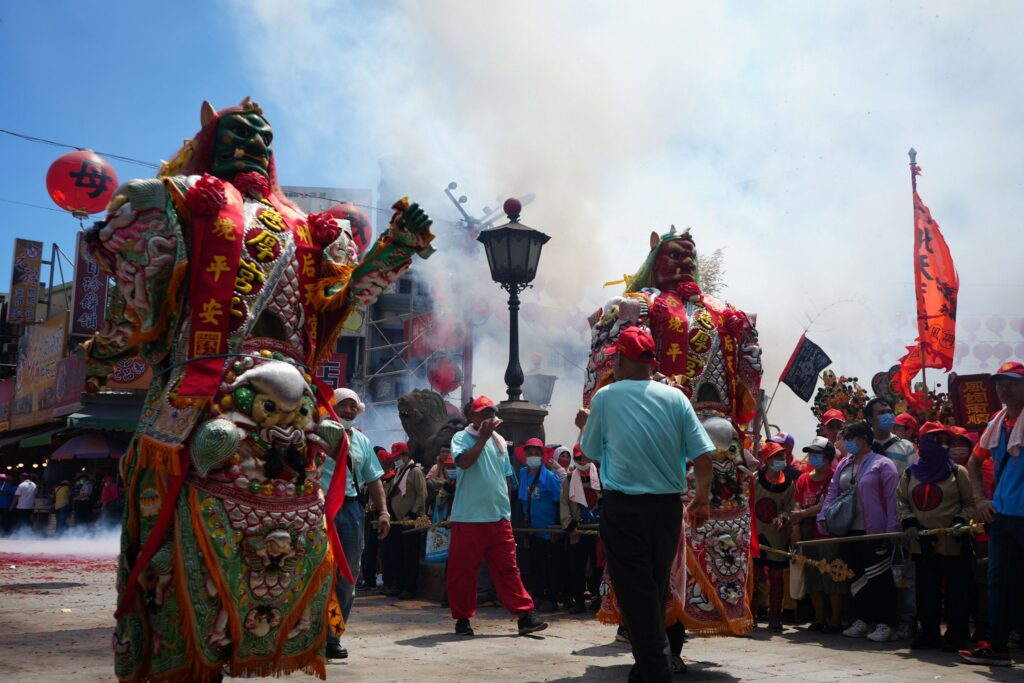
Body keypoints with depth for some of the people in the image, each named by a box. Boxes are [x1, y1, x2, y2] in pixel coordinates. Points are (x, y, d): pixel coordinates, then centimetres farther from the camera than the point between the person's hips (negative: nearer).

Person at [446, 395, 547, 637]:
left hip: (499, 518, 4)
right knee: (462, 570, 3)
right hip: (469, 518, -4)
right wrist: (483, 437, -16)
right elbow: (464, 462, -22)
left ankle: (524, 615, 5)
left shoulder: (499, 441, 13)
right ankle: (463, 619, 15)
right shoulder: (461, 438, -2)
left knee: (508, 568, 5)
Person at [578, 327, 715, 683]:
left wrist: (585, 424, 28)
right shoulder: (674, 396, 0)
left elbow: (591, 450, 8)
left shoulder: (605, 396, -4)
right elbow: (703, 454, -3)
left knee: (635, 595, 3)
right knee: (656, 592, 17)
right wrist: (702, 499, 12)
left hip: (624, 507, -3)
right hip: (668, 506, 4)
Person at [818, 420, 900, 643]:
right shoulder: (843, 465, 14)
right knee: (857, 577, 12)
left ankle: (884, 624, 7)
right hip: (851, 532, 7)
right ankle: (861, 621, 22)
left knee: (881, 579, -1)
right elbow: (833, 492, 14)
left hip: (876, 533, -7)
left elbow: (892, 498, -11)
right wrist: (823, 516, 0)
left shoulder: (882, 464, -7)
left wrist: (891, 529, -16)